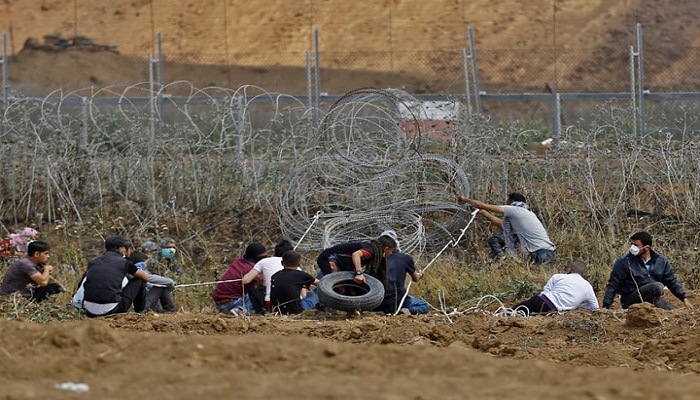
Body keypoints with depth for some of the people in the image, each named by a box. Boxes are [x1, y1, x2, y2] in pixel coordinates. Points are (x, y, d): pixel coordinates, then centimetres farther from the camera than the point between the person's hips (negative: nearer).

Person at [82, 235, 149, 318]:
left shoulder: (92, 262, 14)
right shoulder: (124, 262, 4)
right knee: (139, 280, 17)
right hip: (111, 309, -4)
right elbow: (145, 277, 18)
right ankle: (140, 312, 31)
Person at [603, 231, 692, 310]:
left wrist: (684, 298, 8)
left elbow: (672, 282, 14)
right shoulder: (624, 262, -6)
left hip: (653, 298, 5)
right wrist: (606, 306, -13)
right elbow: (613, 285, -5)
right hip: (630, 301, -5)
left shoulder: (661, 260, 5)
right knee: (657, 286, -30)